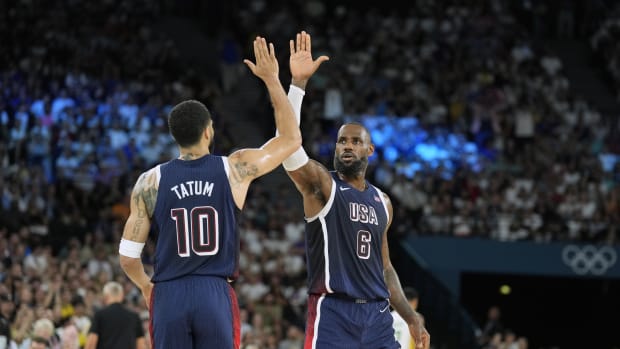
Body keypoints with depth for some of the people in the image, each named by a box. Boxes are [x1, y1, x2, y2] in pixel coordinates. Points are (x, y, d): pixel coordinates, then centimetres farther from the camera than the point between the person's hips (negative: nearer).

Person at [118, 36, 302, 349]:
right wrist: (272, 80, 17)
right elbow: (291, 139, 15)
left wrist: (145, 286, 24)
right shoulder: (235, 169, -1)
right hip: (215, 295, -1)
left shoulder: (150, 182, 1)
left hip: (169, 297, 1)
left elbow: (127, 255, 4)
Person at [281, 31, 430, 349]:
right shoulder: (321, 185, -1)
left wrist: (411, 318, 18)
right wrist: (298, 82, -27)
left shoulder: (382, 203, 17)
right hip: (333, 313, -6)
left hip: (377, 314, 6)